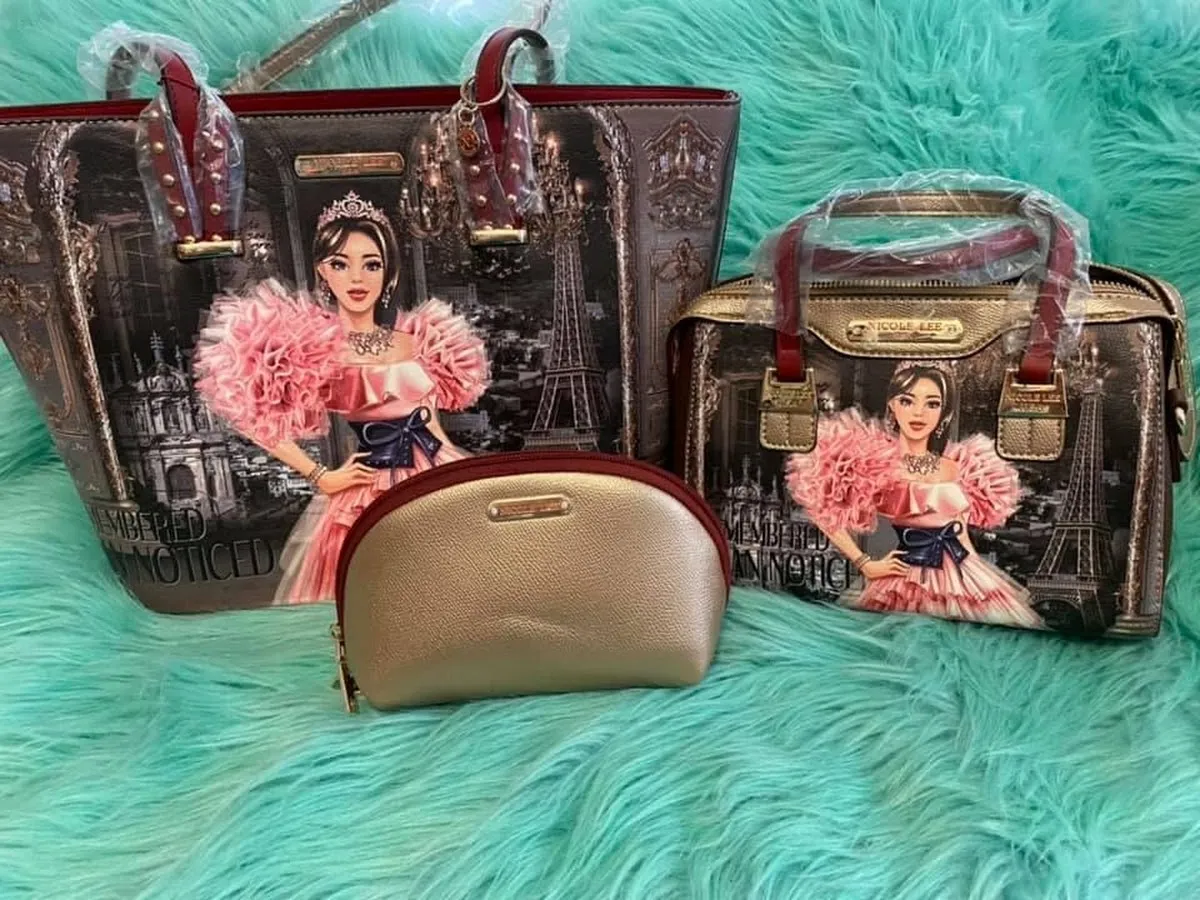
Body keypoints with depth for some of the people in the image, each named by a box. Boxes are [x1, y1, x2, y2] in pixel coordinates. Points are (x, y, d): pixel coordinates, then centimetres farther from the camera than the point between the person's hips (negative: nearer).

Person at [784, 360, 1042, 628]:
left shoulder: (955, 468, 8)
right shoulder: (877, 463, -8)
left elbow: (962, 536, 17)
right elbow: (825, 510, -10)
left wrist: (987, 583, 14)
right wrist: (866, 565, -9)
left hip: (963, 577, 5)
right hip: (912, 580, -5)